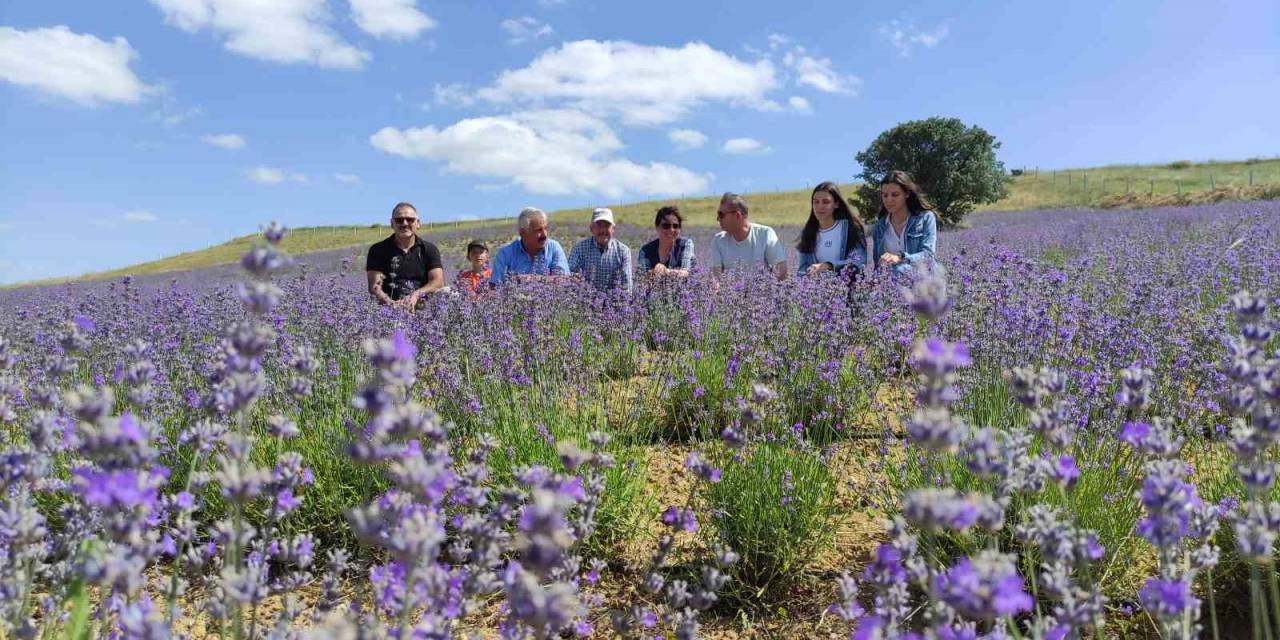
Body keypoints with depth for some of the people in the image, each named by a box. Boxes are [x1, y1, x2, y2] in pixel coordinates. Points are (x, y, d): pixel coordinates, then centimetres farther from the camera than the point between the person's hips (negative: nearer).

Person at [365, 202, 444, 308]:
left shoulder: (429, 250, 14)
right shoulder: (378, 250, 11)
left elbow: (438, 282, 1)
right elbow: (375, 286, 0)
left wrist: (416, 295, -18)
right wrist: (390, 303, -21)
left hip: (422, 307, 2)